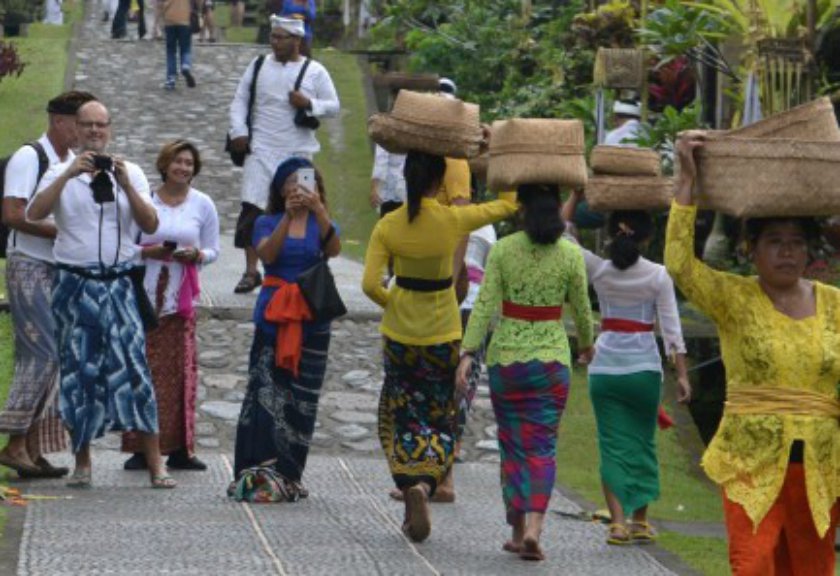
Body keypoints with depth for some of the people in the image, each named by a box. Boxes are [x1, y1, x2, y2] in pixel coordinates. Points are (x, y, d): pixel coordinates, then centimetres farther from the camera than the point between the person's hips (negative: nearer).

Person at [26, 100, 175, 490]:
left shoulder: (130, 173, 9)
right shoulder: (61, 173, 5)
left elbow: (150, 226, -1)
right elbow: (33, 214, -13)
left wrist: (125, 185, -14)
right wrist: (69, 174, -21)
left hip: (117, 283, 0)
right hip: (74, 283, 0)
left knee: (133, 365, -8)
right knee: (78, 370, 3)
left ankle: (155, 464, -8)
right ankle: (82, 462, 13)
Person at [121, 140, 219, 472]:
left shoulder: (202, 205, 8)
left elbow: (213, 250, 12)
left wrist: (196, 255, -9)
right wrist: (149, 252, -13)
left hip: (182, 296, 2)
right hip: (145, 292, -2)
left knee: (181, 368, -2)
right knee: (144, 369, -5)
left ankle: (179, 448, 3)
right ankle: (141, 448, -2)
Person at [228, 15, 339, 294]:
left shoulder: (315, 72, 1)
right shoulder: (259, 65, 5)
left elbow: (333, 106, 4)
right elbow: (240, 100, 8)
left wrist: (309, 104, -15)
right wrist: (239, 132, -6)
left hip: (297, 152, 0)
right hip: (261, 149, 0)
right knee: (251, 208, -9)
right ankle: (251, 271, -6)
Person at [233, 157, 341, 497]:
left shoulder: (321, 224, 10)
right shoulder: (267, 223, 8)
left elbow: (333, 249, -12)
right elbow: (267, 255, -12)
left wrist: (318, 210, -27)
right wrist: (288, 216, -23)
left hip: (311, 319, 1)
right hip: (273, 316, -1)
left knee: (302, 399, 1)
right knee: (266, 390, -12)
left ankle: (289, 475, 7)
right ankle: (266, 469, -13)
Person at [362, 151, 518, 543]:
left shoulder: (388, 227, -9)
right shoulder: (454, 221, -13)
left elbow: (370, 284, -13)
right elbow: (510, 204, -1)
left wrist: (392, 304, 6)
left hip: (400, 333, 1)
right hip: (443, 333, -1)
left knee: (402, 416, 13)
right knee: (440, 418, 11)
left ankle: (410, 484, -7)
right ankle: (425, 483, -13)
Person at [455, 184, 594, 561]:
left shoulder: (502, 250, -6)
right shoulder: (570, 255, -4)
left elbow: (485, 306, -11)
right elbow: (581, 308, 7)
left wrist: (468, 352, -10)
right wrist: (586, 342, 25)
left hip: (505, 358, 0)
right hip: (552, 360, 0)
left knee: (512, 445, 12)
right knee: (542, 446, 4)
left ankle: (517, 531, 15)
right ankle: (533, 526, -14)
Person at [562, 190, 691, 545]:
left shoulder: (598, 270, -3)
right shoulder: (658, 276, -6)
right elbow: (671, 329, -7)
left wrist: (575, 197, 15)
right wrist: (682, 375, -3)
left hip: (605, 368, 1)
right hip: (644, 369, -1)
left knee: (612, 444, 2)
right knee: (642, 442, 12)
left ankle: (618, 522, -9)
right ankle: (640, 522, 16)